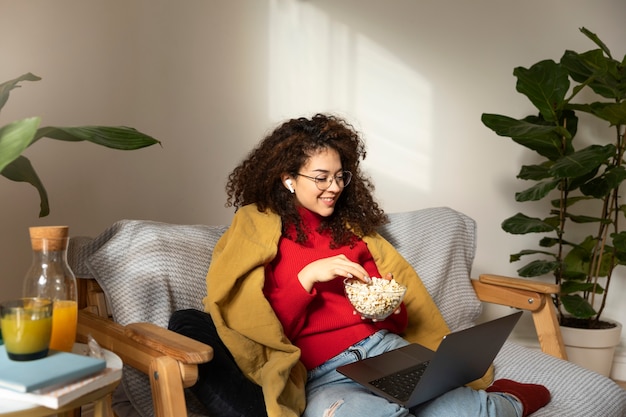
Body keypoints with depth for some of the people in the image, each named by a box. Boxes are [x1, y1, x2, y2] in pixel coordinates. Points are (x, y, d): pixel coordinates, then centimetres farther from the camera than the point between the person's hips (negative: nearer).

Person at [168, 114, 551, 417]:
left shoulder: (350, 224, 20)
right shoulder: (257, 229, 6)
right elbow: (264, 326, -3)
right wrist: (307, 276, -16)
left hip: (384, 347, 4)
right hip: (323, 374, -3)